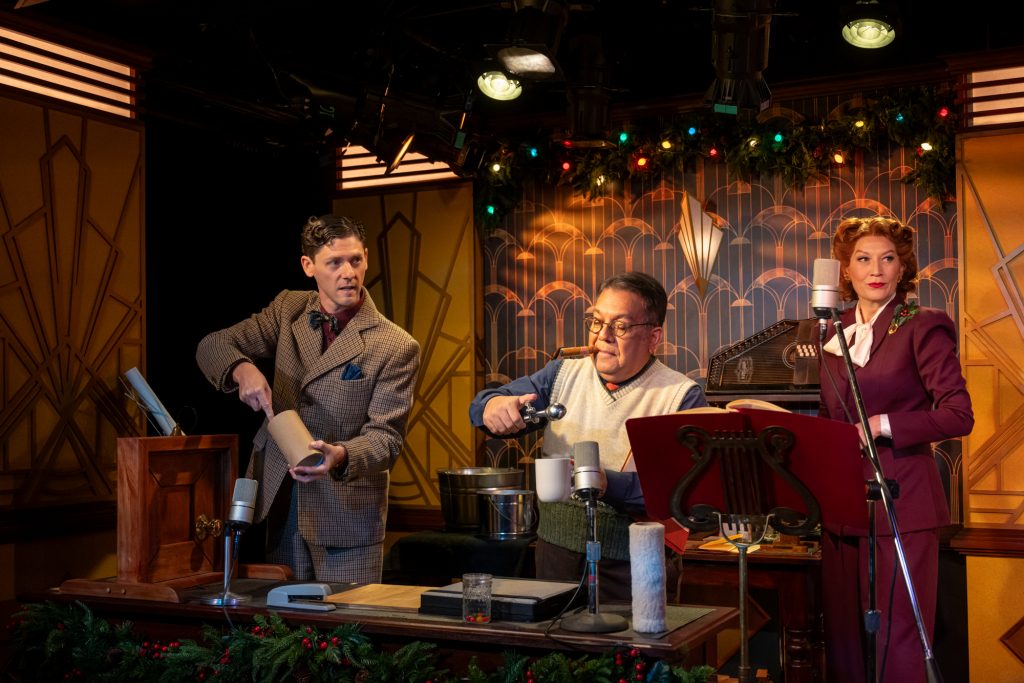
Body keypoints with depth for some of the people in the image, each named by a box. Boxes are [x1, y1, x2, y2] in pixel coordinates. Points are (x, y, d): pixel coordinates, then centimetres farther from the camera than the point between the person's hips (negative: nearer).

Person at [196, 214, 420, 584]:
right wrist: (242, 369, -17)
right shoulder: (288, 309, 6)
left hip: (346, 511, -4)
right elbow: (212, 346, 6)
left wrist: (340, 456, -33)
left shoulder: (396, 347, -10)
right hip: (278, 499, 4)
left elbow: (386, 436, -12)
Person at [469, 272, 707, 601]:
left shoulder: (683, 396, -5)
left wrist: (604, 482, -26)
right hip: (555, 547, 3)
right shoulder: (563, 374, 10)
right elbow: (487, 402, 7)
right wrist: (495, 406, -16)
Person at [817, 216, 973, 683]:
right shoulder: (836, 334, 14)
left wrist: (881, 426, -19)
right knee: (844, 640, 10)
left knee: (897, 644, -3)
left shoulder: (923, 327, -3)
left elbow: (959, 415, -11)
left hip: (901, 506, -5)